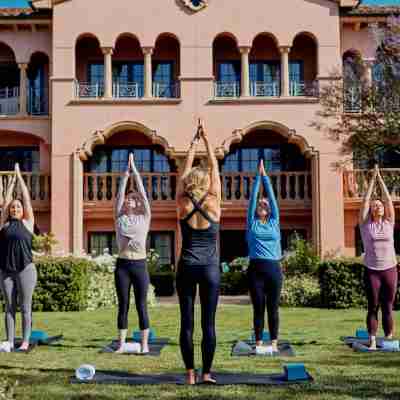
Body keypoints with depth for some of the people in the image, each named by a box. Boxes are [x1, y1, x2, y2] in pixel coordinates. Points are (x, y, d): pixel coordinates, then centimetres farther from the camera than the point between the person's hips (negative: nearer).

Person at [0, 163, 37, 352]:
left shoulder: (27, 223, 6)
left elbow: (27, 198, 6)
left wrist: (19, 176, 12)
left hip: (25, 269, -3)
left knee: (25, 307, 0)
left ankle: (25, 341, 5)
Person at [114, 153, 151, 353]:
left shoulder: (145, 217, 4)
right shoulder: (119, 217, 7)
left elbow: (142, 191, 3)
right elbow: (120, 193, 5)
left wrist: (134, 170, 6)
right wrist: (126, 173, 5)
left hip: (140, 265, -1)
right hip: (122, 265, 1)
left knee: (141, 306, 2)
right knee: (123, 305, 5)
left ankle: (144, 343, 7)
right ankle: (122, 343, 11)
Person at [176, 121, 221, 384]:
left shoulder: (183, 205, -2)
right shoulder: (213, 203, -4)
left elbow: (185, 172, 9)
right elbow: (215, 170, 5)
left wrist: (193, 143, 16)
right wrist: (206, 141, 12)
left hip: (187, 268, 1)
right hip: (210, 268, -1)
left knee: (187, 322, 3)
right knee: (208, 323, 2)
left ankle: (190, 374, 4)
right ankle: (206, 373, 4)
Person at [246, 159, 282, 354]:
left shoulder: (274, 222, 10)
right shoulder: (252, 222, 7)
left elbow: (272, 196, 7)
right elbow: (252, 197, 5)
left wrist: (265, 175, 8)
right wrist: (258, 176, 5)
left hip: (274, 268, 1)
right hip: (256, 268, -1)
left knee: (273, 307, 5)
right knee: (258, 307, 3)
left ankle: (274, 342, 10)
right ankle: (259, 342, 9)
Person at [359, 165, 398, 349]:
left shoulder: (389, 223, 7)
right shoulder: (365, 224, 3)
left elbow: (389, 199, 4)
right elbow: (365, 201, -1)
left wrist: (380, 179, 6)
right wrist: (373, 179, 3)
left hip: (390, 270, 2)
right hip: (372, 271, -2)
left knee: (388, 307, 6)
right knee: (373, 307, 2)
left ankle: (388, 340, 12)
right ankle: (372, 341, 5)